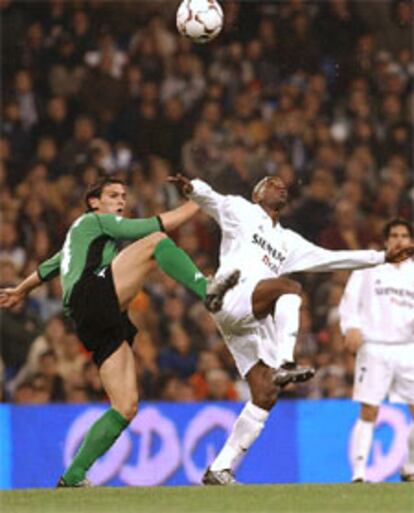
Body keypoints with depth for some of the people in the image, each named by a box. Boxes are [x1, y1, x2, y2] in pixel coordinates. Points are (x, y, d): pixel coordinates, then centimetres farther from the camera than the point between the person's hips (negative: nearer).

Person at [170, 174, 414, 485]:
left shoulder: (288, 242, 33)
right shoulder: (241, 211, 16)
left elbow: (330, 259, 34)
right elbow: (212, 200, -3)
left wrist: (382, 258, 32)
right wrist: (191, 188, -27)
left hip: (257, 322, 7)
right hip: (232, 299, -7)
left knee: (266, 395, -4)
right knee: (289, 287, -32)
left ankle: (220, 469, 0)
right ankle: (285, 364, -47)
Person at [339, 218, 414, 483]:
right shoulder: (369, 266, 6)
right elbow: (350, 300, 2)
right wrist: (351, 327, -15)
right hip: (374, 348, -3)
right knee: (368, 413, -8)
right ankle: (358, 473, -5)